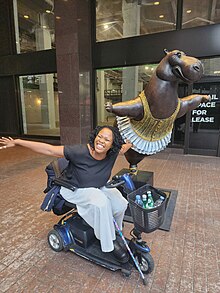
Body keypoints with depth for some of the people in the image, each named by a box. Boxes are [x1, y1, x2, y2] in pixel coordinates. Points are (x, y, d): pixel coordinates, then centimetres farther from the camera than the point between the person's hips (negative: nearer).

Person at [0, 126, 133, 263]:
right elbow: (49, 149, -28)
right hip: (74, 189, -4)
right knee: (101, 203, -31)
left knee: (121, 204, -14)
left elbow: (124, 147, 5)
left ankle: (115, 233, 17)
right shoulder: (80, 152, -32)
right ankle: (110, 244, -8)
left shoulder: (112, 154, -20)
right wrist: (17, 142, -25)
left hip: (98, 187, 5)